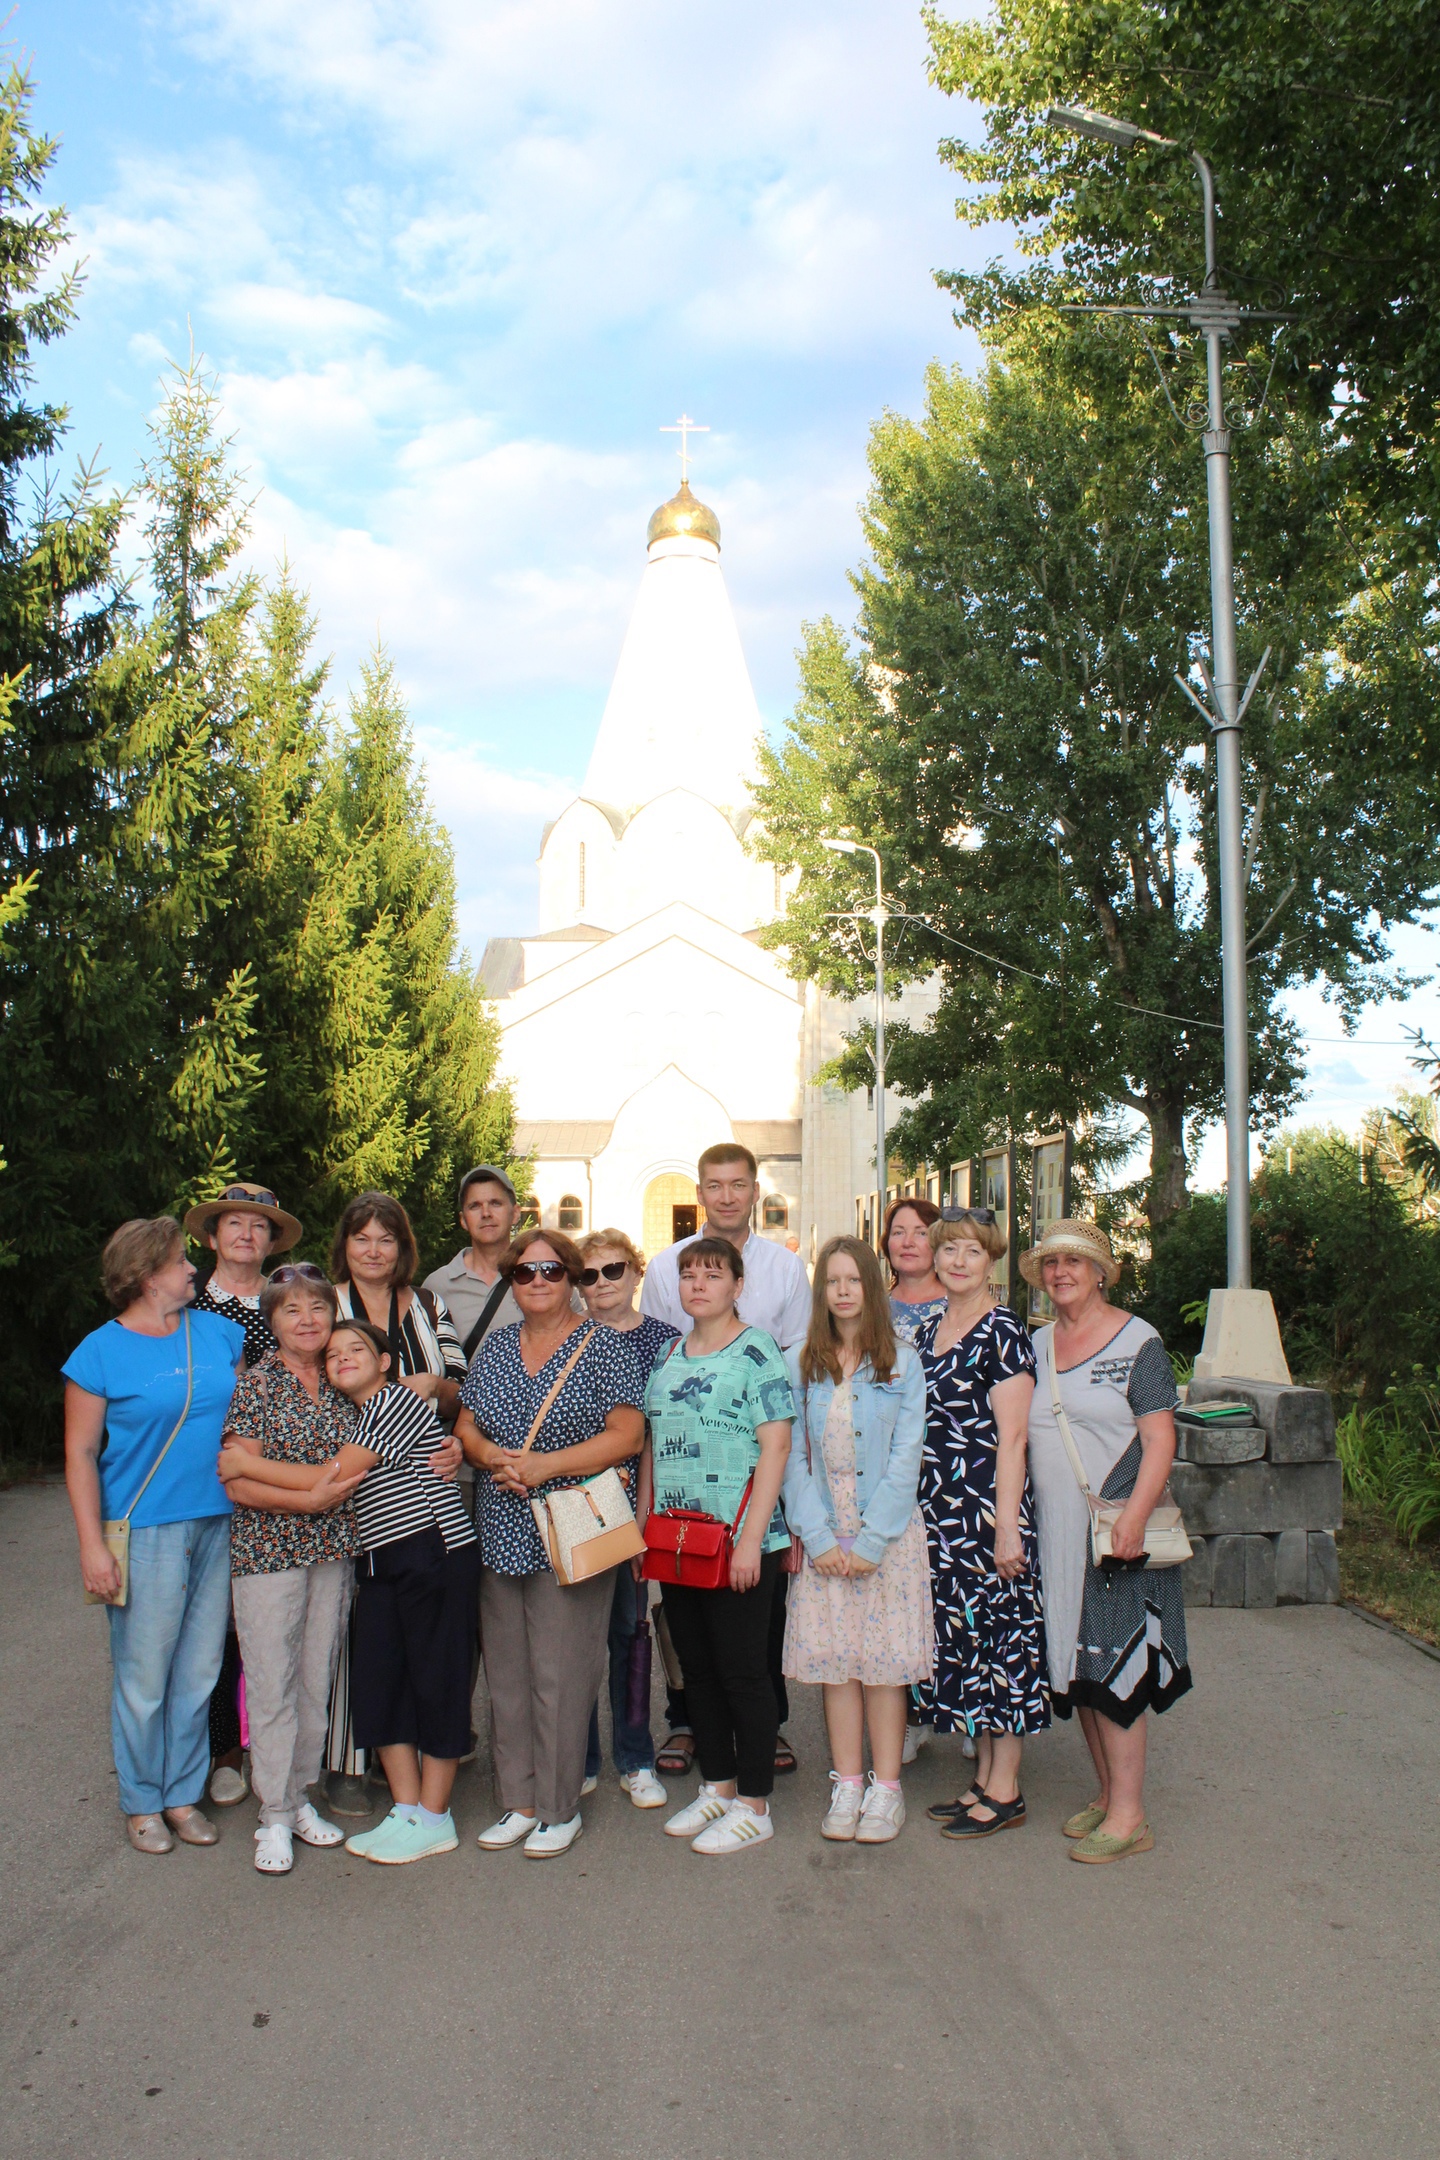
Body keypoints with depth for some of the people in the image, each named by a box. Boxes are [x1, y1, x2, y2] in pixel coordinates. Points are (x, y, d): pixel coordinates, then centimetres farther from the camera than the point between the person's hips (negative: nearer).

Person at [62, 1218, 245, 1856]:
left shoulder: (218, 1332, 9)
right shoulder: (101, 1351, -5)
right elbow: (80, 1453, -5)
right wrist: (92, 1544, -11)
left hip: (220, 1525, 4)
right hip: (145, 1531, -4)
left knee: (199, 1670, 11)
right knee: (144, 1675, 3)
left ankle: (183, 1795, 25)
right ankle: (142, 1802, 21)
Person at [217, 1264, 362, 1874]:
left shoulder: (340, 1385, 8)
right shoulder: (256, 1384, -8)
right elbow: (237, 1482, -12)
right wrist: (309, 1500, -19)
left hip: (333, 1549, 5)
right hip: (268, 1549, -5)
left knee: (317, 1679, 11)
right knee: (272, 1682, 0)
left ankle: (300, 1798, 25)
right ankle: (275, 1817, 11)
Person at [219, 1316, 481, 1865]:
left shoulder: (397, 1399, -10)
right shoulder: (354, 1417, 19)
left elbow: (331, 1475, -14)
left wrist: (247, 1464, -9)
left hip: (436, 1554, -9)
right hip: (381, 1564, 9)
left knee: (435, 1679, 0)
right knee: (377, 1681, 6)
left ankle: (434, 1820, 10)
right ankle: (406, 1812, 18)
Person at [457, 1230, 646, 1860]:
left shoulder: (602, 1345, -3)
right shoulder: (495, 1347, 13)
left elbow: (627, 1435, -9)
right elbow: (466, 1425, 15)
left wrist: (544, 1465, -16)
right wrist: (493, 1457, -8)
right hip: (501, 1531, 5)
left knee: (560, 1675, -2)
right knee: (506, 1672, 10)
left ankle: (559, 1809, 13)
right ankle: (518, 1800, 23)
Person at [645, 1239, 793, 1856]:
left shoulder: (756, 1351, -8)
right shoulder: (669, 1356, 12)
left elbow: (775, 1446, -13)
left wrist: (751, 1539, -18)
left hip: (739, 1541, -7)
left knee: (743, 1671, 2)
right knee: (697, 1669, 15)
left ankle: (754, 1806, 14)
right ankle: (717, 1787, 29)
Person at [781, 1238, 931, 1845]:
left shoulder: (902, 1364, -2)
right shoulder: (799, 1367, 3)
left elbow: (906, 1458, -5)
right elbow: (793, 1457, 2)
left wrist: (871, 1540, -11)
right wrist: (819, 1537, -8)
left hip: (888, 1533, -2)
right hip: (824, 1537, 2)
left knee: (884, 1659, 1)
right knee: (834, 1658, 5)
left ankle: (885, 1789, 12)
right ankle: (847, 1785, 16)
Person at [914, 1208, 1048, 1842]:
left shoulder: (1002, 1332, -10)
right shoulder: (927, 1332, 12)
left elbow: (1011, 1437, -14)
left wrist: (1007, 1526, -17)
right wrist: (913, 1509, 15)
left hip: (987, 1504, -7)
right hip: (937, 1507, 8)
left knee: (997, 1630, 0)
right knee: (959, 1631, 11)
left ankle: (1005, 1791, 11)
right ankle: (985, 1777, 23)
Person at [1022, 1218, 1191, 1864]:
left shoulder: (1137, 1341, -6)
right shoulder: (1037, 1346, 11)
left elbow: (1160, 1438, -11)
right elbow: (1019, 1436, 16)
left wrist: (1134, 1516, -21)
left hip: (1116, 1532, -6)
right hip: (1056, 1533, 6)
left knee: (1111, 1668, -5)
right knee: (1076, 1667, 11)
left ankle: (1128, 1816, 4)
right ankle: (1106, 1792, 24)